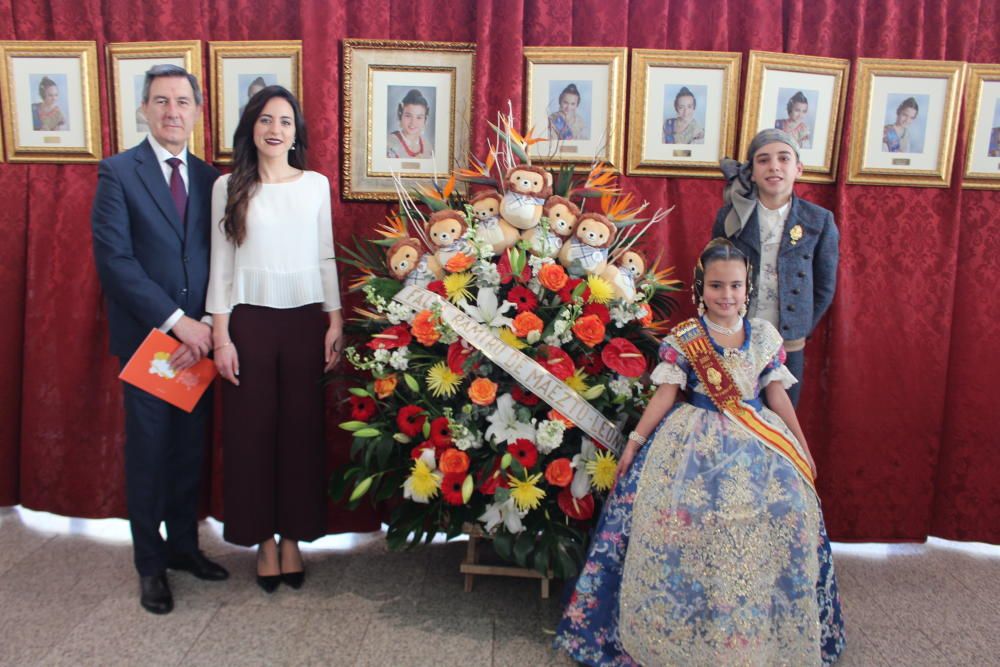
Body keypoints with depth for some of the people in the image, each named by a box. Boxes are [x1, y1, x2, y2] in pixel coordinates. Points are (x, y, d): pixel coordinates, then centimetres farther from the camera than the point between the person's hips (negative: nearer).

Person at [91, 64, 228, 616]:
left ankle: (183, 544, 30)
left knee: (191, 450, 12)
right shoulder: (118, 172, -4)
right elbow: (113, 258, -12)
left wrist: (205, 326, -9)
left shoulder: (209, 178, 8)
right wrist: (176, 321, -17)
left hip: (197, 337, 4)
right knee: (148, 452, 7)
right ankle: (150, 564, 23)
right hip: (146, 337, -3)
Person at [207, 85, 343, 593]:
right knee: (251, 429, 4)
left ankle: (293, 538, 19)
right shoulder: (229, 187, 2)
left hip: (304, 319, 1)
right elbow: (221, 264, 2)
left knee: (301, 428, 4)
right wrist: (220, 334, -3)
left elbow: (325, 258, 8)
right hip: (249, 319, -1)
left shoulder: (316, 185, 6)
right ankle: (264, 539, 20)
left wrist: (335, 322, 3)